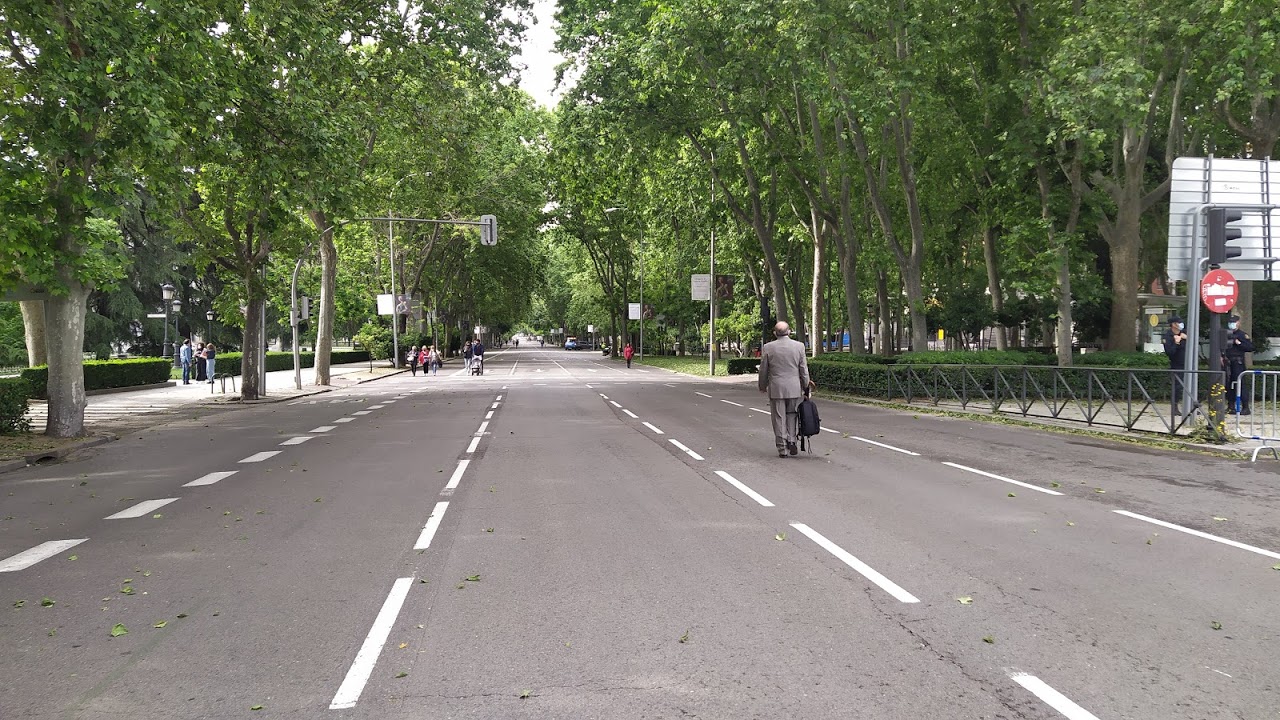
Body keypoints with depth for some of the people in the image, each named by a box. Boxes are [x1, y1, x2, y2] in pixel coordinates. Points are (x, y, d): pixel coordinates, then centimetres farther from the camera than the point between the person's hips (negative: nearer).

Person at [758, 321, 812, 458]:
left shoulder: (768, 348, -5)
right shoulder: (799, 346, -3)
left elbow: (763, 370, 1)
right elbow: (803, 369, 2)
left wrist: (762, 386, 16)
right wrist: (806, 385, 15)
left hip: (776, 389, -1)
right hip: (794, 389, 1)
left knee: (779, 419, 4)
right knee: (792, 416, 16)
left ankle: (782, 449, 5)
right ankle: (791, 442, 4)